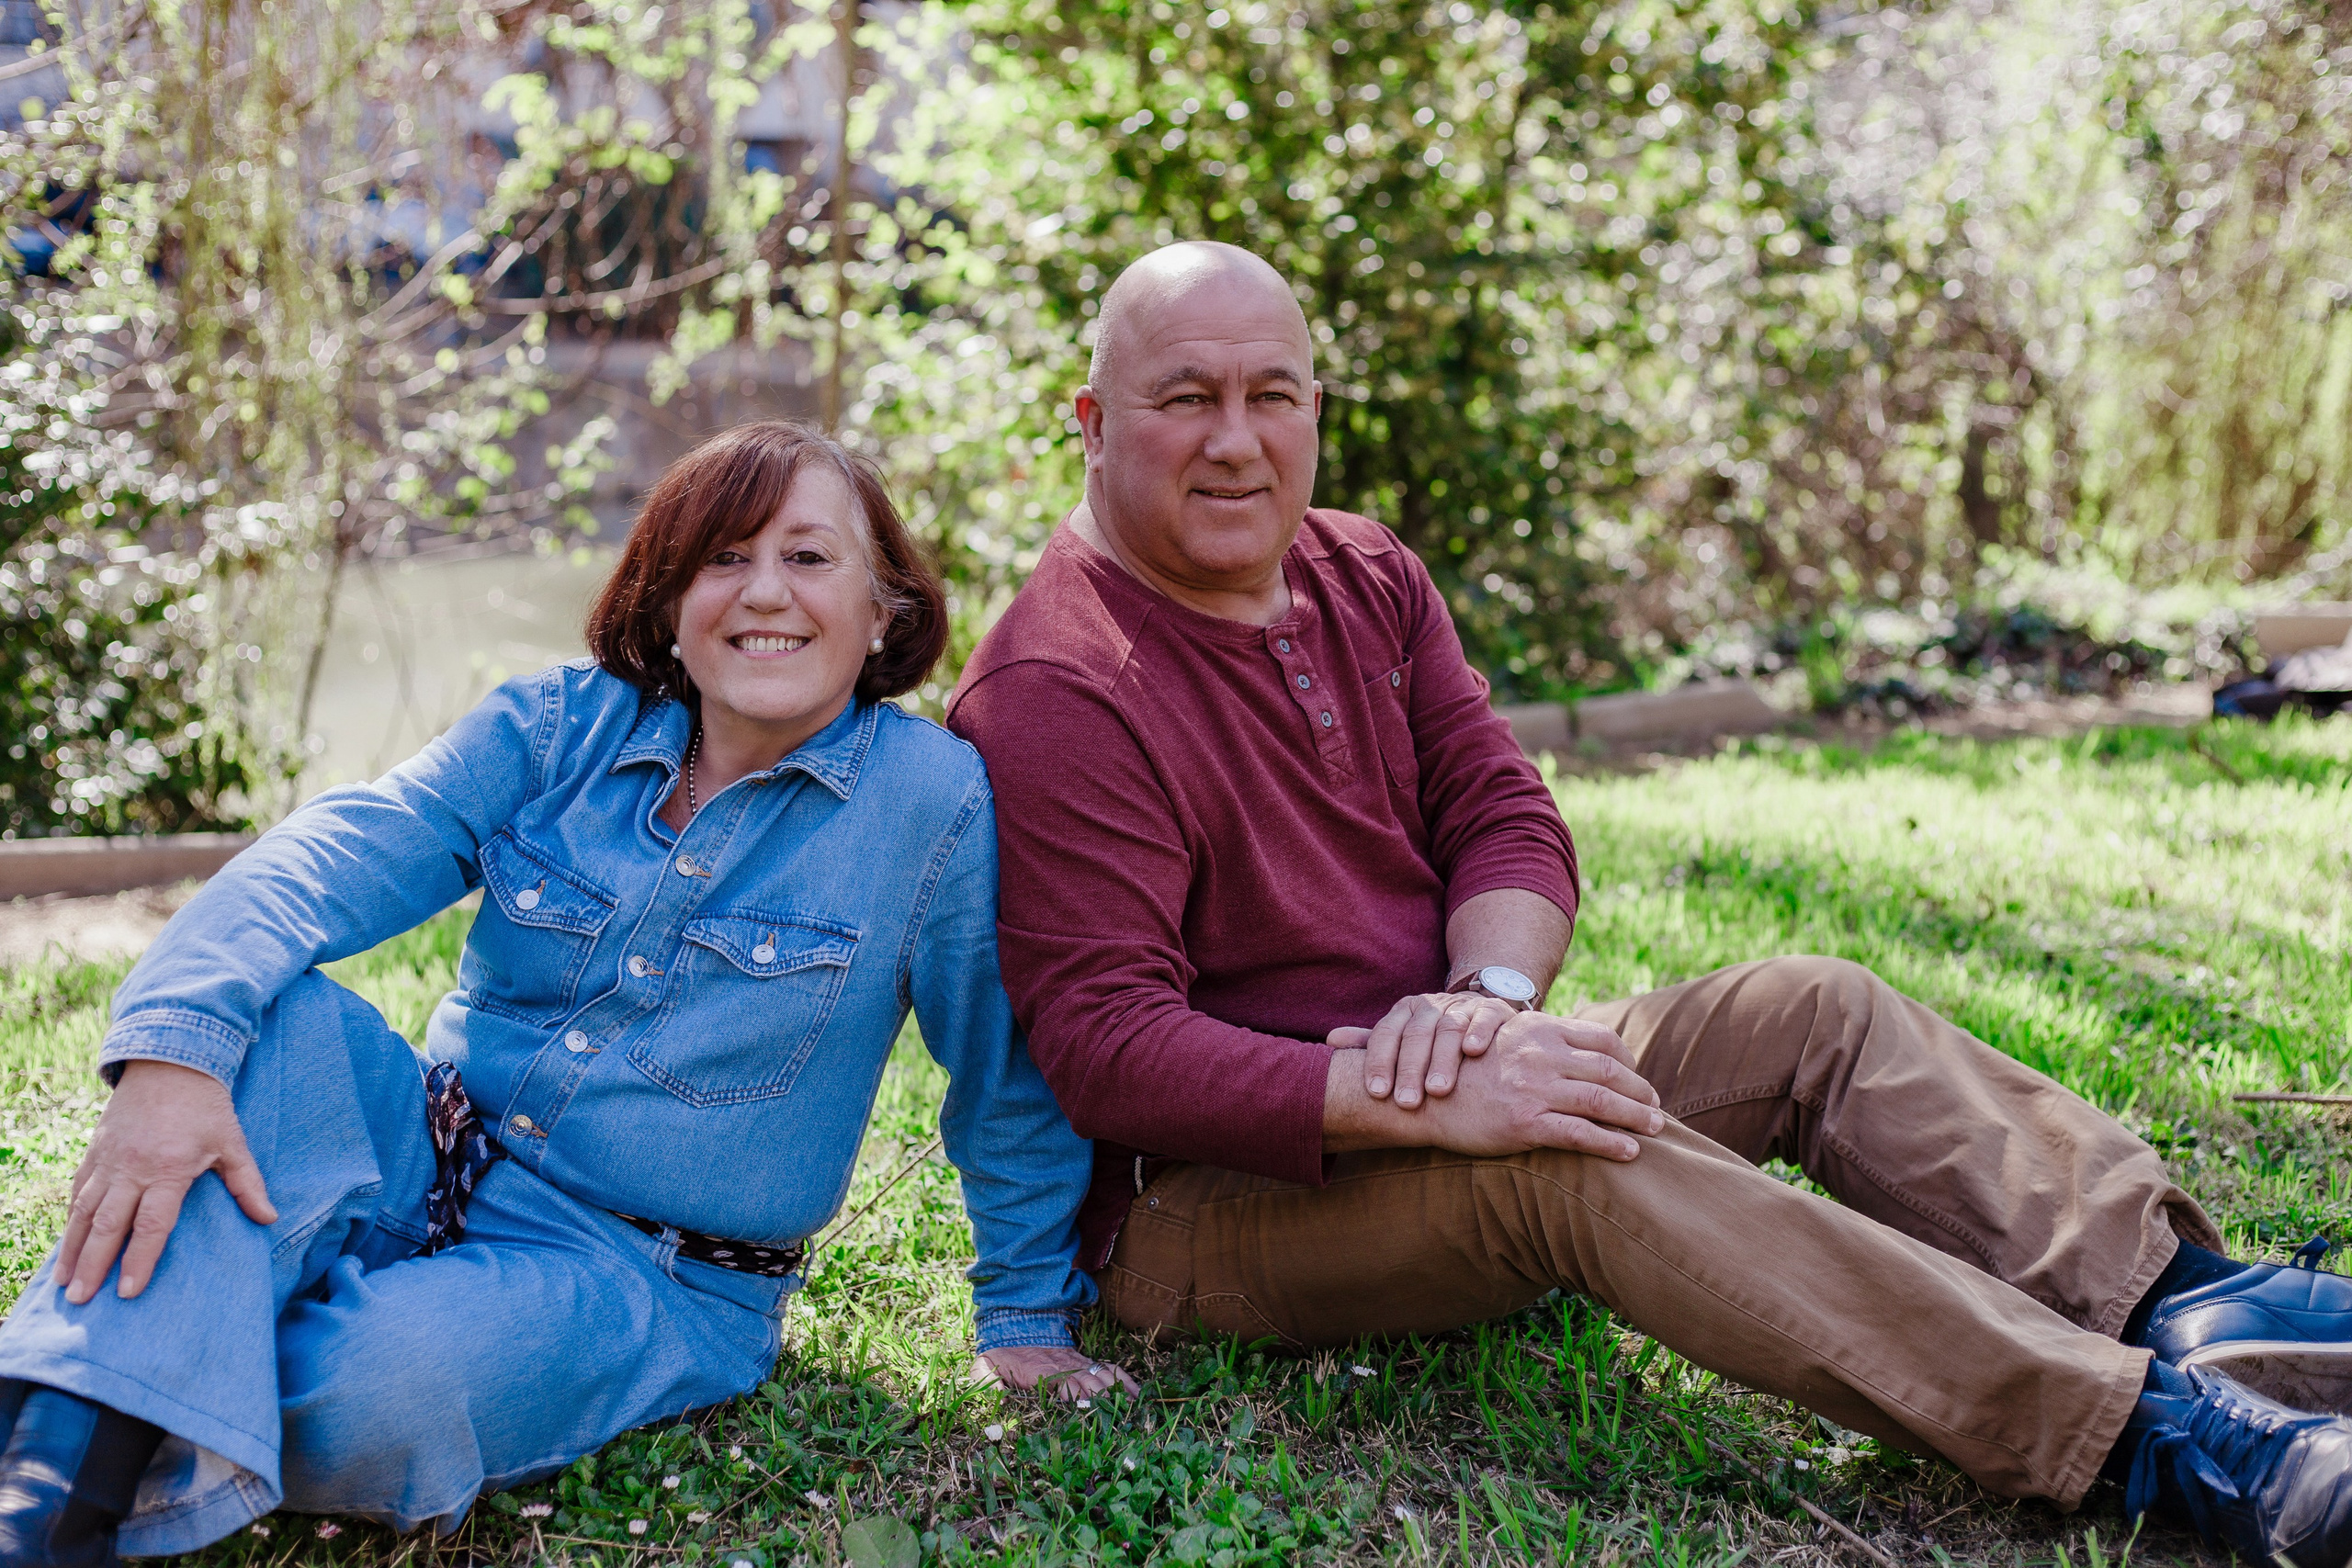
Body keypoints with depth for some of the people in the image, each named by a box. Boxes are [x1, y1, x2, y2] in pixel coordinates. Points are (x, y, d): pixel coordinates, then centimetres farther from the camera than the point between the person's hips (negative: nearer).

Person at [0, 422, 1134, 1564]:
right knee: (274, 1019, -26)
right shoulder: (556, 730, 0)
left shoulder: (935, 803, -9)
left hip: (648, 1282, -3)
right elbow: (337, 858, -16)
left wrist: (1027, 1318, 8)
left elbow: (1009, 1085, -1)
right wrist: (175, 1047, -35)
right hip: (438, 1169, 4)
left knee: (379, 1392, -35)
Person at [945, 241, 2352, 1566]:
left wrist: (1487, 992, -19)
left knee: (1816, 1012, -6)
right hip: (1209, 1197, -8)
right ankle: (2154, 1432, -38)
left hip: (1427, 1071, 8)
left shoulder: (1369, 577, 9)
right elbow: (1110, 1049, -23)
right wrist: (1420, 1105, -33)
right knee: (1589, 1163, -33)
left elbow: (1509, 817, 4)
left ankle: (2183, 1295, -19)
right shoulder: (1057, 695, -16)